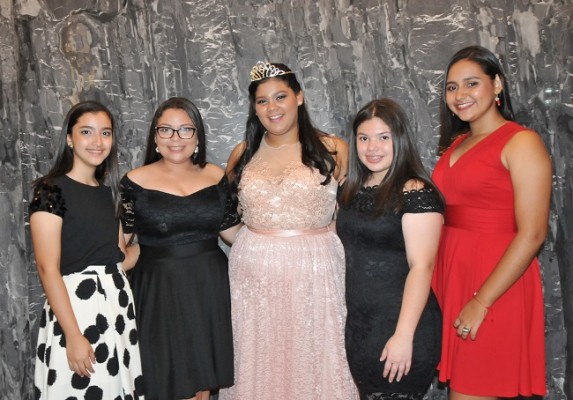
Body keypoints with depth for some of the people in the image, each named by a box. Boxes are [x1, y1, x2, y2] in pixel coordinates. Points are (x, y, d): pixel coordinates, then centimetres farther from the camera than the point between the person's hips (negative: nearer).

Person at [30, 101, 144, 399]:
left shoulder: (108, 191, 11)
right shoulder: (50, 190, -10)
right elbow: (47, 269, -16)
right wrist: (74, 336, -19)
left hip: (118, 303, 7)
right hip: (74, 305, -7)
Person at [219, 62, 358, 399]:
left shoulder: (333, 150, -1)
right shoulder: (243, 154, 7)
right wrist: (257, 245, 11)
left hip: (314, 273, -2)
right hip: (253, 274, 3)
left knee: (312, 360, 7)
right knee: (259, 362, 12)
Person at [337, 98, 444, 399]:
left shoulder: (416, 193, -13)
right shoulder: (352, 190, 8)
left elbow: (421, 266, -18)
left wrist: (404, 335, -21)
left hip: (398, 329, -7)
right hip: (356, 326, 7)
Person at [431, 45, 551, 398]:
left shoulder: (521, 142, -8)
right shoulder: (456, 143, 14)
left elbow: (532, 234, -15)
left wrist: (481, 302, -17)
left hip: (494, 287, -7)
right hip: (451, 277, 7)